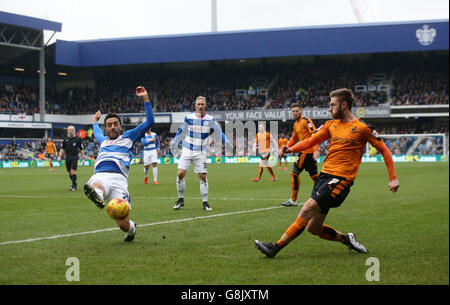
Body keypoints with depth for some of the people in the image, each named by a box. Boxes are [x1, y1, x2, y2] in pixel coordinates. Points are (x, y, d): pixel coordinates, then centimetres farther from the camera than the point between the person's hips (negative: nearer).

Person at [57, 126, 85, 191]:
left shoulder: (77, 139, -1)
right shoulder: (65, 140, 8)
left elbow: (81, 149, 2)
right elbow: (62, 148, 16)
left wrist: (83, 158, -1)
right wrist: (60, 156, 5)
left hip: (74, 157, -4)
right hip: (67, 158, 4)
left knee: (73, 171, -15)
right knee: (69, 173, 8)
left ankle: (73, 186, -12)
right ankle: (75, 185, 24)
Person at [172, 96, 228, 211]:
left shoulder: (210, 119, -4)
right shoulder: (188, 117, -1)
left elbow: (219, 132, 5)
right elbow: (181, 131, 14)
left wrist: (226, 142, -6)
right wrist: (174, 143, 20)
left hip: (201, 152, -1)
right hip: (187, 150, 1)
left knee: (203, 177, -5)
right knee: (180, 174, -10)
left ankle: (205, 203, 6)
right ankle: (180, 199, 7)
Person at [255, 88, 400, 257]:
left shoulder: (362, 128, -2)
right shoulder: (331, 125, 15)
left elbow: (384, 151, 3)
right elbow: (311, 141, 14)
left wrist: (393, 178, -2)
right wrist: (291, 149, -6)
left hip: (340, 180, -7)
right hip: (324, 175, 7)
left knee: (307, 210, -19)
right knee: (313, 228, 1)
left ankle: (276, 247, -17)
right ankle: (347, 239, 21)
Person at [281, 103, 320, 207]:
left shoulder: (306, 120, -11)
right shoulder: (296, 124, 17)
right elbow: (294, 139, 28)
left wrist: (316, 150, -28)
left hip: (307, 151, -9)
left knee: (294, 173, -5)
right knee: (314, 175, 11)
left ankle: (293, 200, -1)